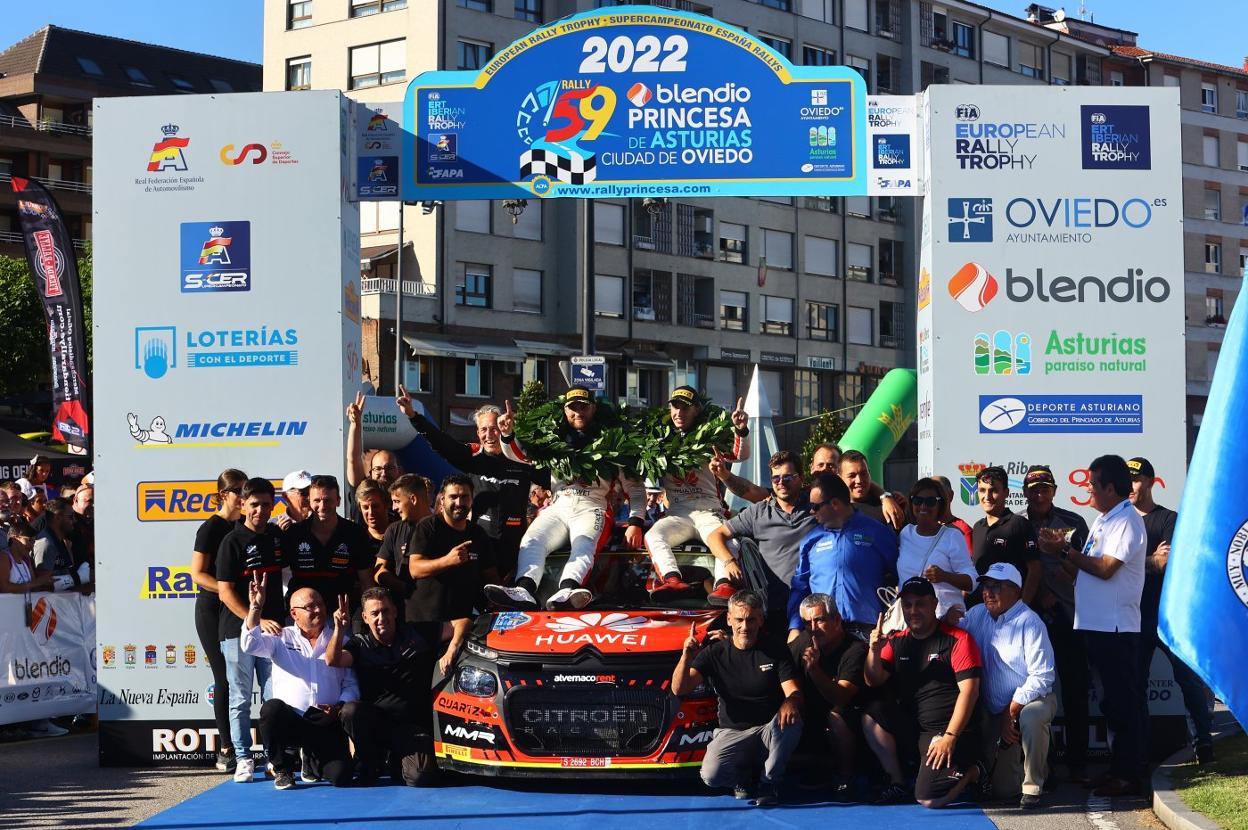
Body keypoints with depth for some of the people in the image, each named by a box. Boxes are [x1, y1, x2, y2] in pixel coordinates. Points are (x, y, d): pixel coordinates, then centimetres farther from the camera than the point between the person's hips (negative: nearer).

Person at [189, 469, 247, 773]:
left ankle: (229, 750, 4)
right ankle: (226, 751, 2)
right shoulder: (211, 528, -6)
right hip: (213, 610, -6)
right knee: (225, 679, -4)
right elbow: (198, 574, -10)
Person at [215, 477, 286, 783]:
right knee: (240, 698, 3)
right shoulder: (232, 542, -6)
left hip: (272, 626, 4)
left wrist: (281, 618, 10)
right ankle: (243, 759, 10)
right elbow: (225, 592, -9)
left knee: (275, 697, 3)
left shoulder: (278, 536, 9)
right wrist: (256, 621, -17)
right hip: (238, 630, -4)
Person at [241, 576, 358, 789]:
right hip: (289, 719, -1)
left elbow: (351, 684, 10)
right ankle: (282, 769, -8)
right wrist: (256, 606, -18)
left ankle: (311, 759, 21)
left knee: (340, 776, -20)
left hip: (326, 724, 1)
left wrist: (340, 706, -10)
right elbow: (250, 644, -9)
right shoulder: (281, 639, 11)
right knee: (272, 707, -36)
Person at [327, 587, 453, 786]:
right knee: (350, 711, -33)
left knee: (420, 778, -25)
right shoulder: (360, 644, 6)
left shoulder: (418, 634, 8)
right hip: (375, 721, 1)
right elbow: (333, 661, -13)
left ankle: (399, 759, 14)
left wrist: (450, 653, -12)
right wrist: (339, 630, -29)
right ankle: (371, 762, -3)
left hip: (413, 723, -1)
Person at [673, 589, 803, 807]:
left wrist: (790, 702, -35)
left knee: (791, 722, -36)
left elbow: (794, 692, -8)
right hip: (731, 732, 0)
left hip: (769, 729, 0)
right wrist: (686, 658, -27)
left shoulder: (776, 652, 2)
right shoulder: (714, 653, 2)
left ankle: (768, 782, -10)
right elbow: (679, 689, -7)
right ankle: (743, 773, 9)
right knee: (711, 775, -30)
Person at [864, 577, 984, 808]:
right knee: (871, 718, -20)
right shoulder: (897, 642, 9)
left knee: (929, 800, -21)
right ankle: (897, 783, -6)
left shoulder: (958, 639, -8)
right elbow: (874, 682, 3)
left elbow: (969, 691, -14)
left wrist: (949, 737, -22)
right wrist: (874, 650, -18)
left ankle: (971, 772, 10)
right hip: (912, 725, 6)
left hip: (949, 729, -6)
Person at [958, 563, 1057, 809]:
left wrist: (1011, 712, -19)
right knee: (1003, 789, -1)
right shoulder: (977, 615, 3)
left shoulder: (1029, 622, -15)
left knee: (1031, 718, -42)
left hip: (1033, 699, -5)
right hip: (994, 710, 5)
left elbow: (1042, 677, -19)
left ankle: (1033, 787, -23)